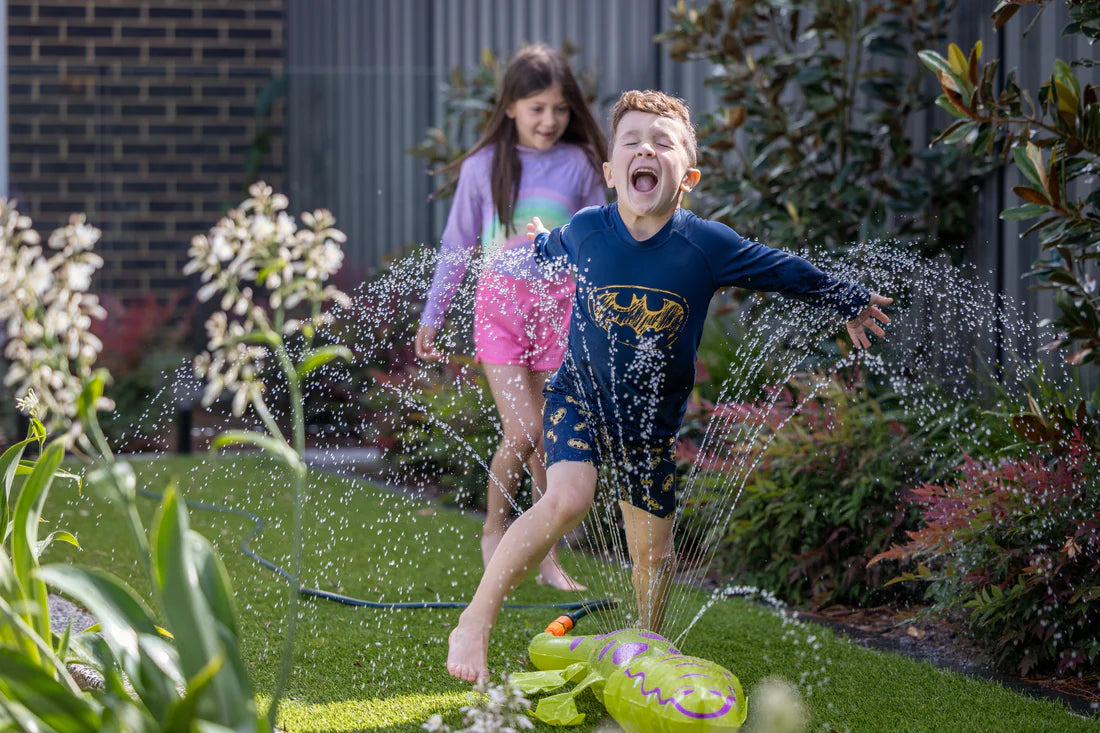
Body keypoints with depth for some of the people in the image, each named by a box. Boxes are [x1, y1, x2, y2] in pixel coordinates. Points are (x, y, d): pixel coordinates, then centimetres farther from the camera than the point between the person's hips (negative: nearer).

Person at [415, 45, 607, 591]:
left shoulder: (579, 166, 2)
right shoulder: (484, 167, -1)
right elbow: (457, 246, 8)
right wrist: (431, 317, 12)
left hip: (559, 306, 2)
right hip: (501, 303, -2)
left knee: (550, 441, 4)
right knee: (523, 431, -13)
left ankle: (547, 556, 14)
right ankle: (494, 528, 13)